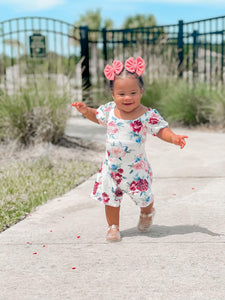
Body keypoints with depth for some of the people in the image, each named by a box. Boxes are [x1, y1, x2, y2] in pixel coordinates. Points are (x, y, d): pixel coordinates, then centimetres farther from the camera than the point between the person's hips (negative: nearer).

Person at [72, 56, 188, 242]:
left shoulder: (148, 115, -17)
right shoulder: (109, 110, -4)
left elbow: (161, 130, -13)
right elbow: (96, 116, 15)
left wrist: (174, 138, -32)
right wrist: (85, 110, -3)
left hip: (136, 167, -3)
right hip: (112, 166, 3)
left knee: (143, 196, 8)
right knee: (110, 197, 8)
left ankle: (147, 213, 43)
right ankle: (113, 227, 29)